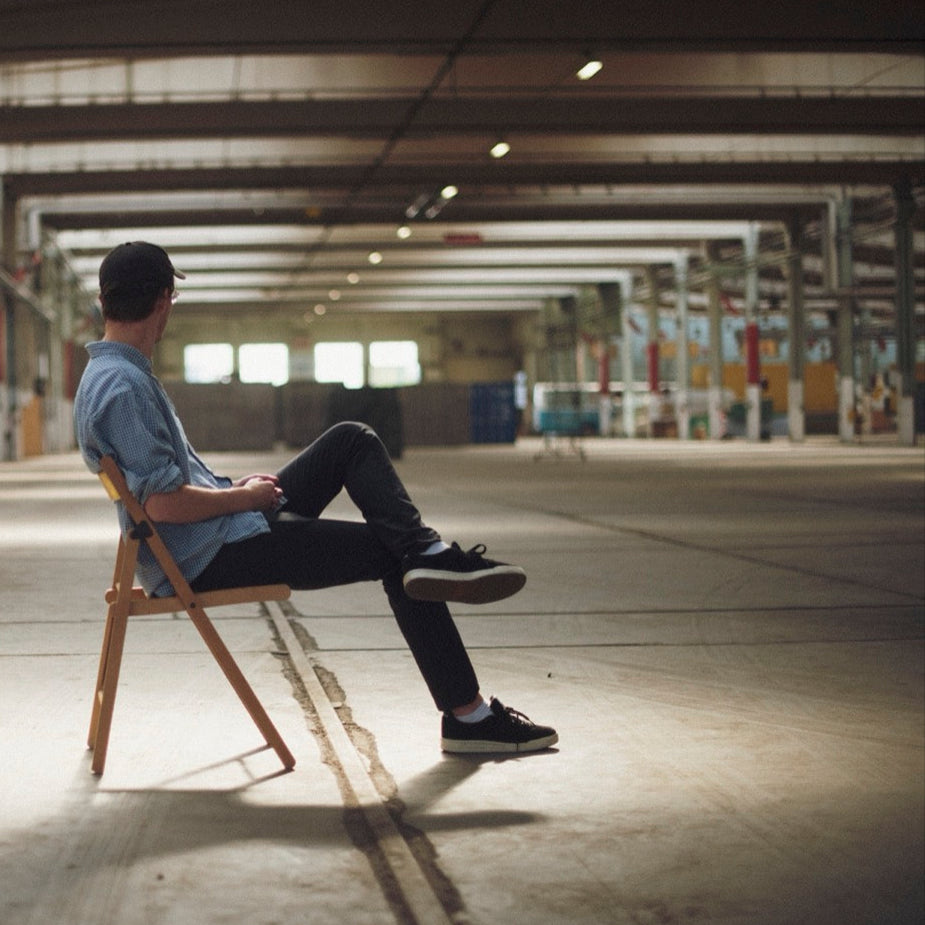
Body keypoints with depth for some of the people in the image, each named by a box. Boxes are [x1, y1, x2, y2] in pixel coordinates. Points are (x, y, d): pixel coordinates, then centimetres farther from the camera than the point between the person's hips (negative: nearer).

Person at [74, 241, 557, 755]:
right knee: (393, 555, -4)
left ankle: (428, 553, -7)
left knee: (352, 440, 8)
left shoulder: (112, 375, 13)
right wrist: (244, 497, -12)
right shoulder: (123, 386, -21)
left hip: (224, 534, 11)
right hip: (211, 560, -11)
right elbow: (164, 503, -27)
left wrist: (235, 487, 12)